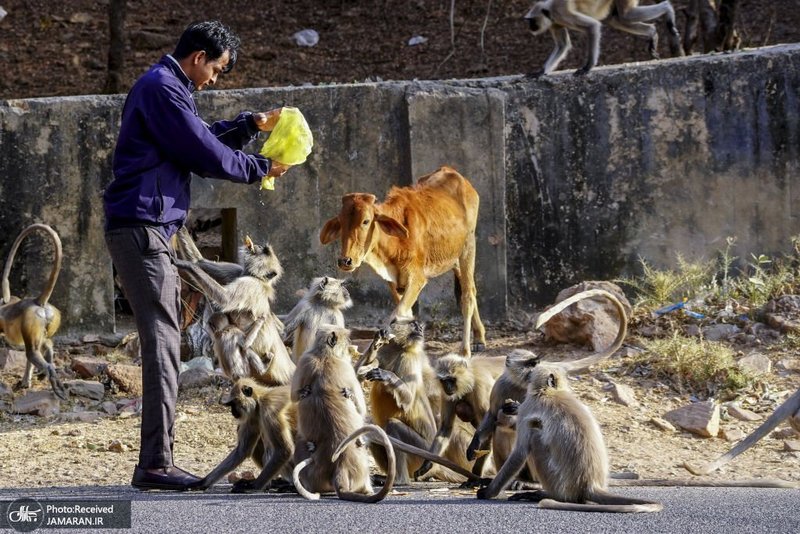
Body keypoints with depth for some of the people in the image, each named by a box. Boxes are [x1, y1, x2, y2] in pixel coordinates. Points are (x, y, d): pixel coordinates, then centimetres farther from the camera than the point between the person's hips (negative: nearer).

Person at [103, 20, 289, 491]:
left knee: (165, 341, 11)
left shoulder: (168, 89, 21)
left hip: (152, 230, 11)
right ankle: (156, 464, -14)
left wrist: (253, 125, 14)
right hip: (141, 227, -11)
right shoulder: (162, 89, -12)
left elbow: (205, 137, 27)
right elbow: (206, 155, -12)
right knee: (162, 342, -12)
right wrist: (262, 169, 1)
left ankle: (158, 460, 13)